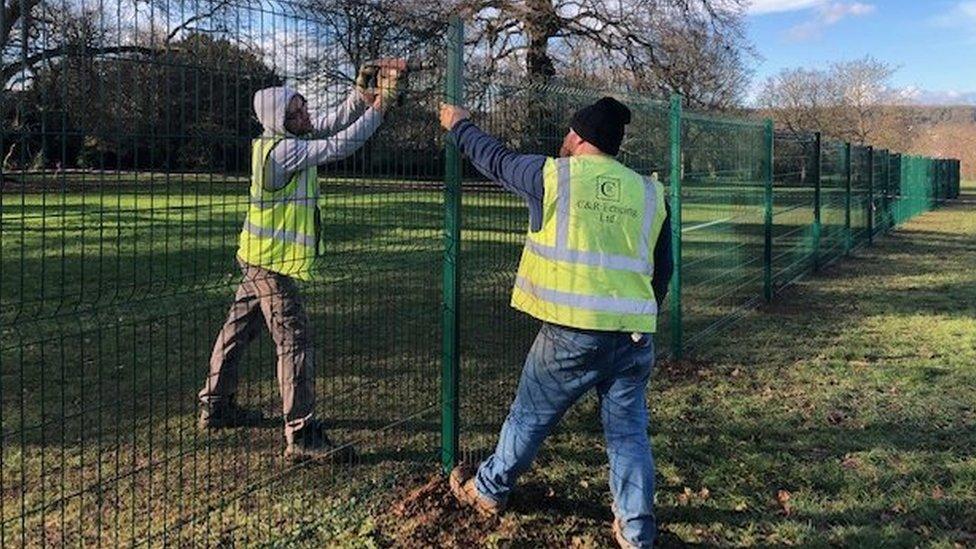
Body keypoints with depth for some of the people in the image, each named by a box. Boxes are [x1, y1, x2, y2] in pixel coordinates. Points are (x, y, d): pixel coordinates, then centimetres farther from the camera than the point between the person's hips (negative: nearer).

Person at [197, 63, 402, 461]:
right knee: (295, 342, -11)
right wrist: (378, 109, -15)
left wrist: (360, 95, 0)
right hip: (273, 262, -10)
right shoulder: (284, 151, -20)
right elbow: (340, 145, -22)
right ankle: (302, 435, -10)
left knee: (238, 330, 18)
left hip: (259, 259, 10)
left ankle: (215, 406, 32)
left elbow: (330, 125, 11)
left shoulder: (279, 142, 8)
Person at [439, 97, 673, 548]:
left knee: (529, 417, 15)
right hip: (635, 336, 3)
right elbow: (663, 269, 15)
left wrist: (459, 125, 32)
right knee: (629, 431, 12)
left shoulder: (553, 175, -2)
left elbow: (496, 160, 15)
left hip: (571, 332, -3)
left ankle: (488, 491, 34)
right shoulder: (649, 193, 9)